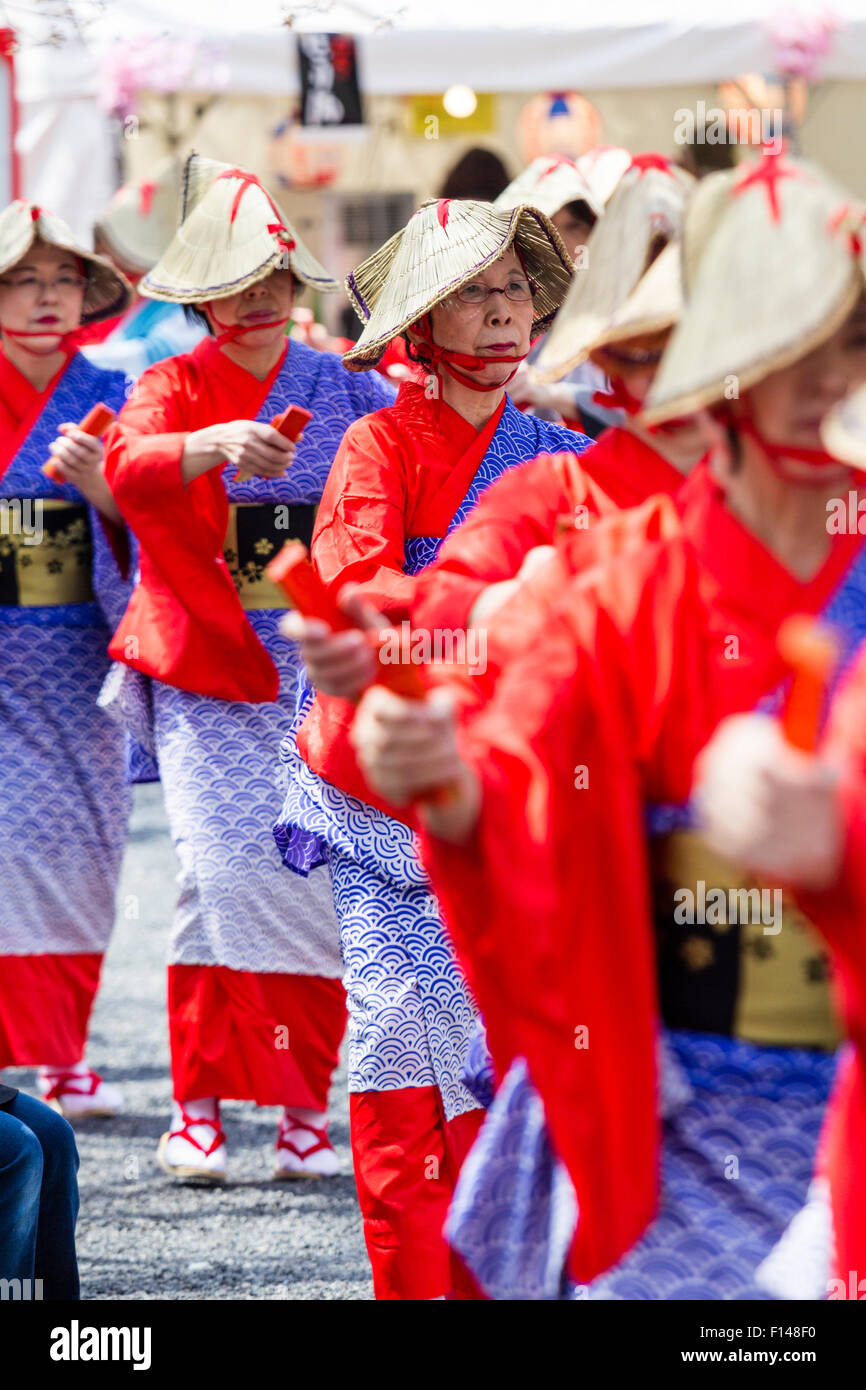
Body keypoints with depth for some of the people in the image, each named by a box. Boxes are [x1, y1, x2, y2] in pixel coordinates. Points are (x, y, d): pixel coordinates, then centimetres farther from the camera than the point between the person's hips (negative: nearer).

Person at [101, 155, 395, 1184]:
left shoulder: (347, 393, 10)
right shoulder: (174, 386, 4)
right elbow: (128, 467, -17)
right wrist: (218, 443, -34)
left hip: (322, 666, 2)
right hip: (208, 670, -1)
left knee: (314, 878, -3)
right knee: (222, 870, -13)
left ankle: (303, 1100, 8)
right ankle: (198, 1101, -3)